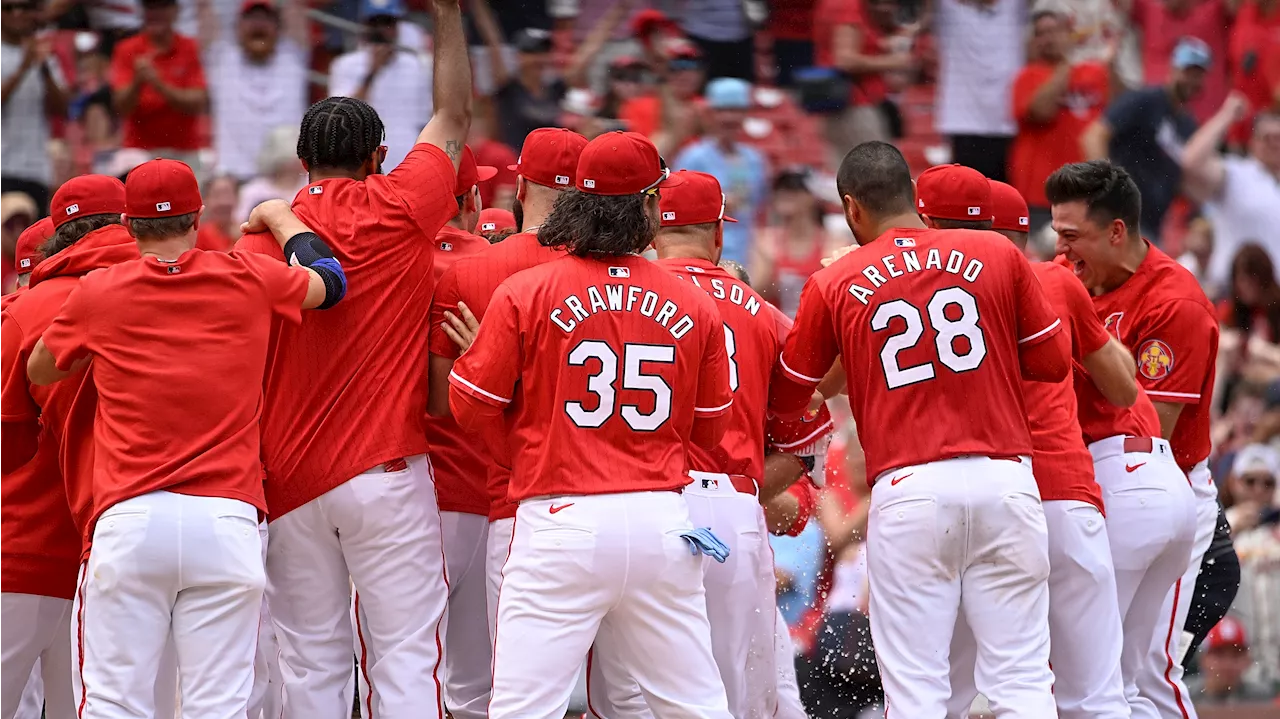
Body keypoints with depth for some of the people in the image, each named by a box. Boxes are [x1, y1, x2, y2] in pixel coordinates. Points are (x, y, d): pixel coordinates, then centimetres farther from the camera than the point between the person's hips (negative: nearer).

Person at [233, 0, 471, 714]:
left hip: (288, 477, 3)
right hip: (386, 473, -3)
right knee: (407, 655, -3)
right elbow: (455, 116, 10)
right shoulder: (396, 211, -2)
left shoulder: (263, 234, 3)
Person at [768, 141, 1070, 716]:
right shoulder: (998, 254, 6)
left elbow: (786, 398, 14)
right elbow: (1053, 361, 10)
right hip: (1004, 479, 1)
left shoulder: (833, 285, 5)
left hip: (907, 493, -1)